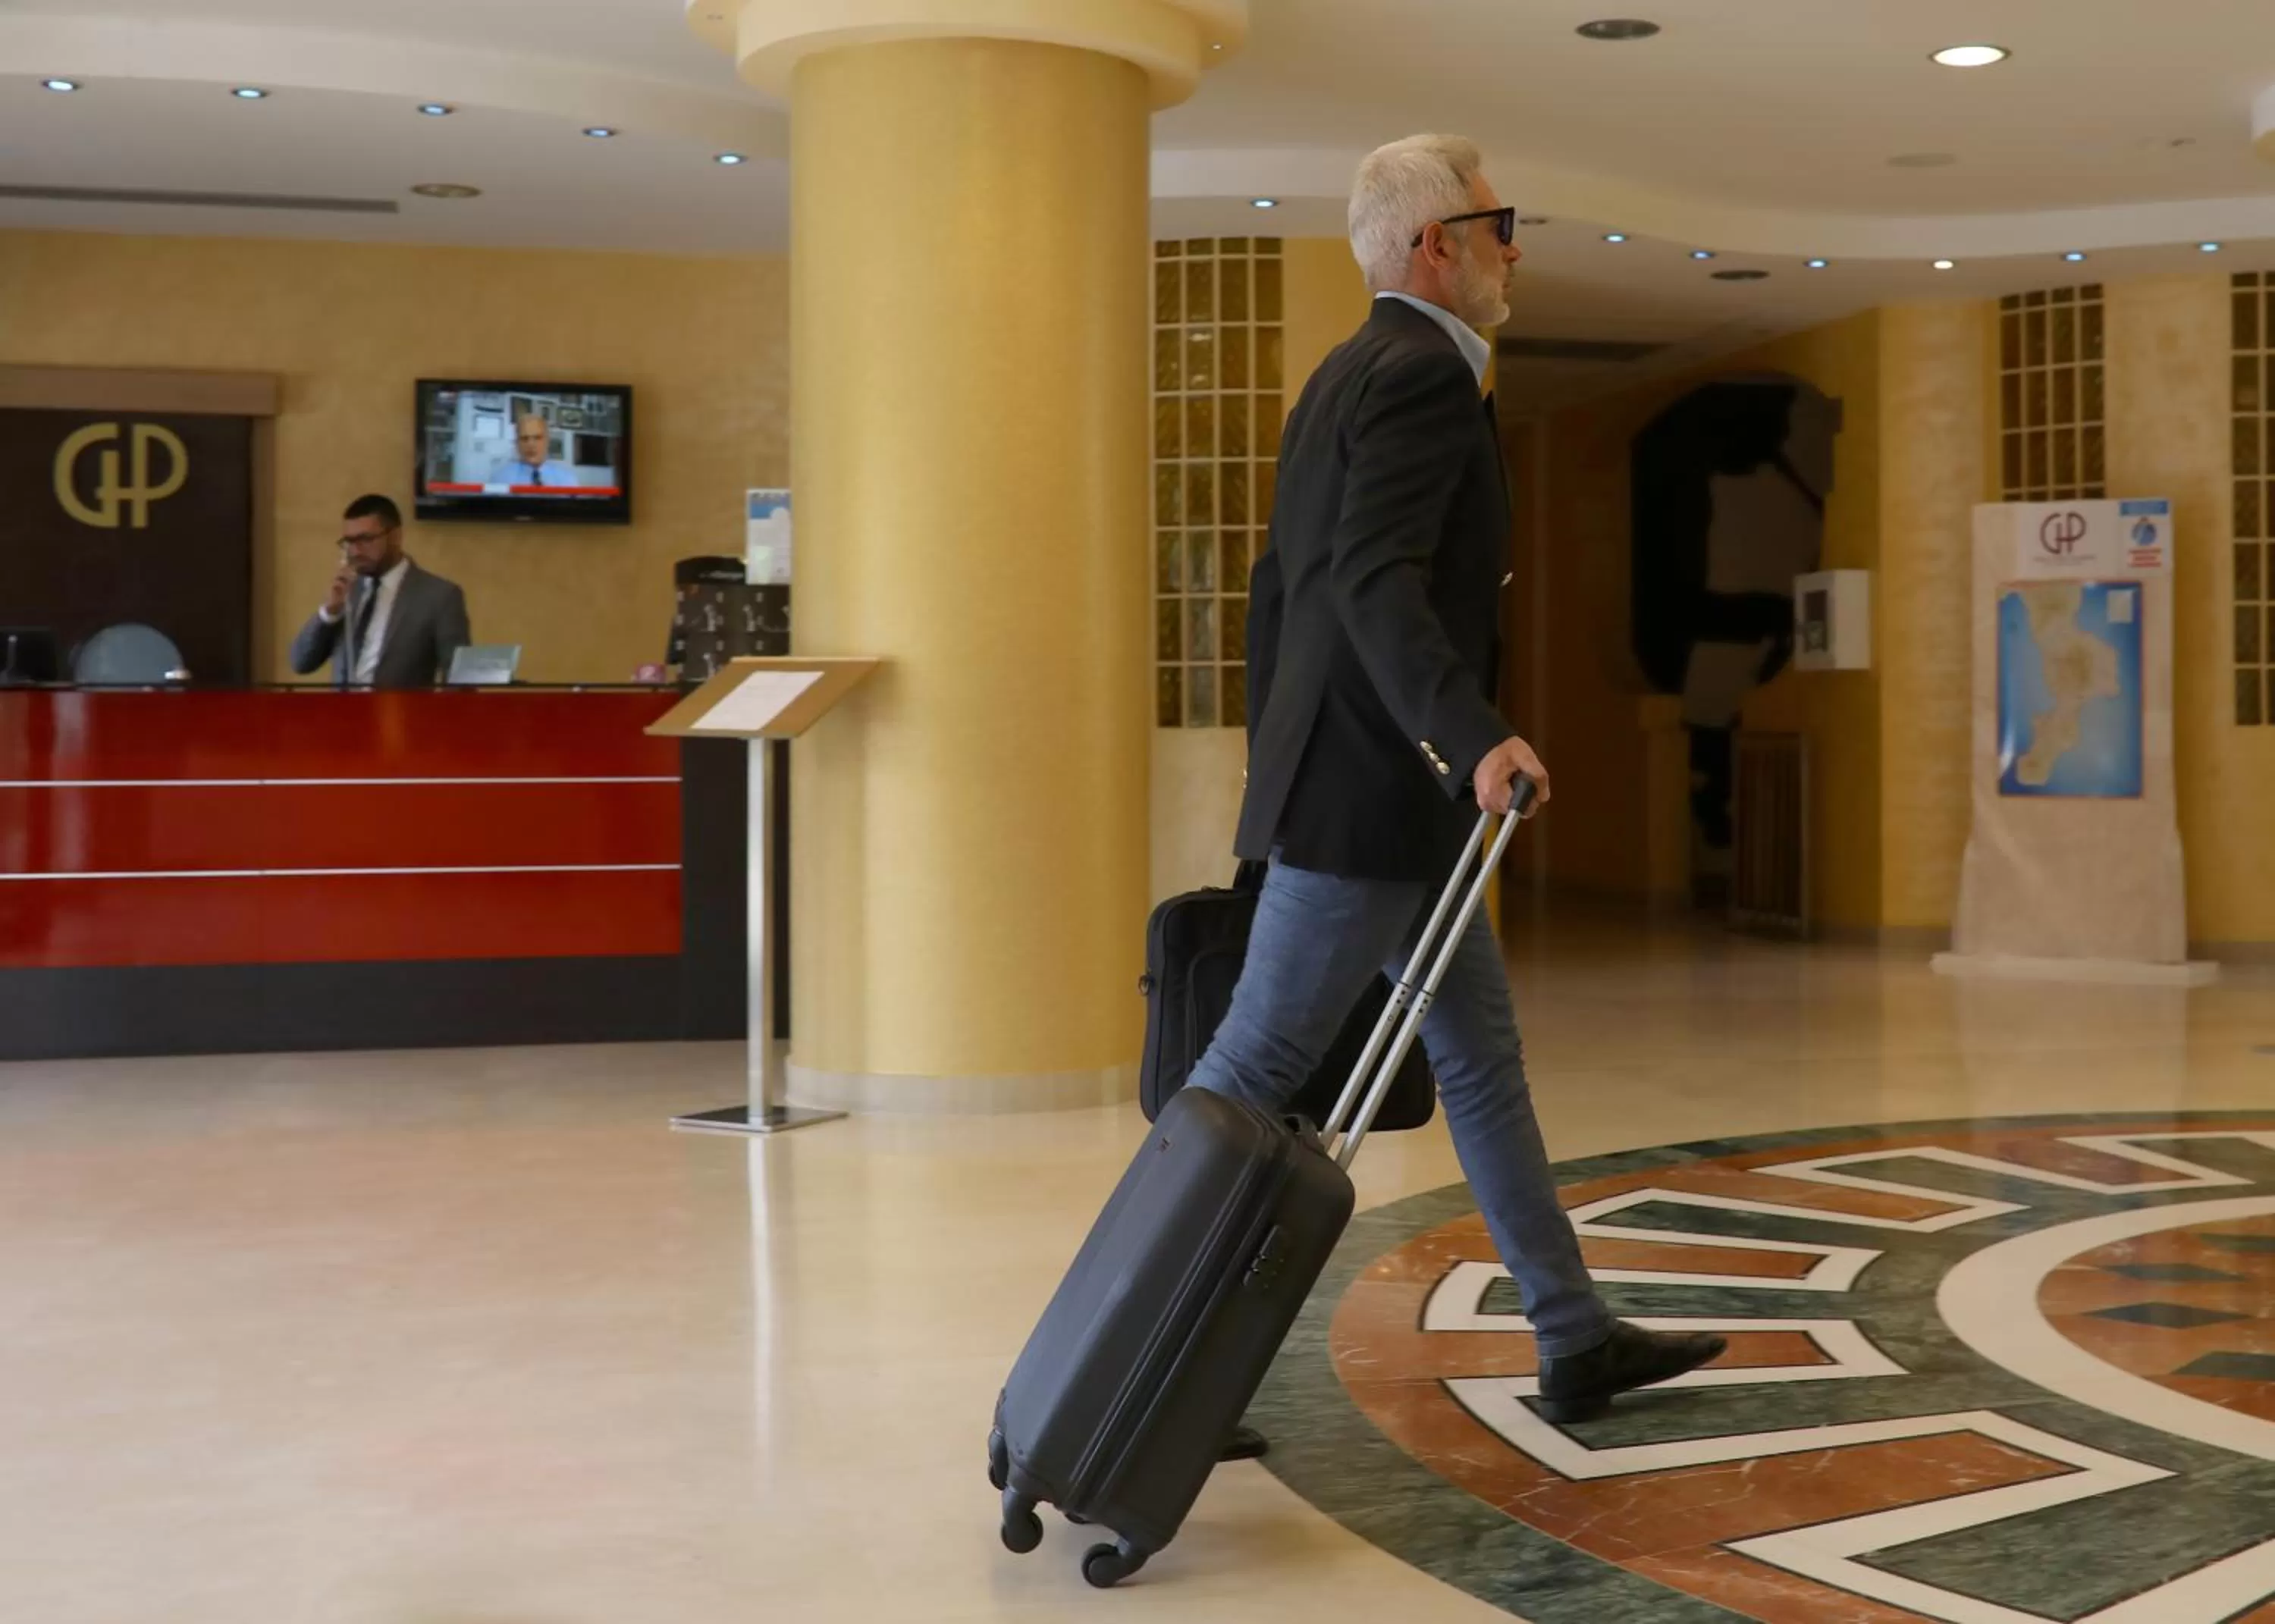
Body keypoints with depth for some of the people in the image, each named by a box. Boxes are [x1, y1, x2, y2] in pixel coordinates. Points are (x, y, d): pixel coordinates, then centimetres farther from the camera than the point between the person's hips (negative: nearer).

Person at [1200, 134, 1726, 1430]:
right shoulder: (1423, 374, -14)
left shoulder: (1348, 375, 17)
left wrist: (1276, 772, 23)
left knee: (1483, 1055, 14)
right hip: (1370, 796, -11)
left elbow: (1282, 588, 20)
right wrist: (1476, 736, -37)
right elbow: (1375, 580, -28)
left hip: (1346, 787, 11)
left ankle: (1577, 1341, 22)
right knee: (1256, 1071, -5)